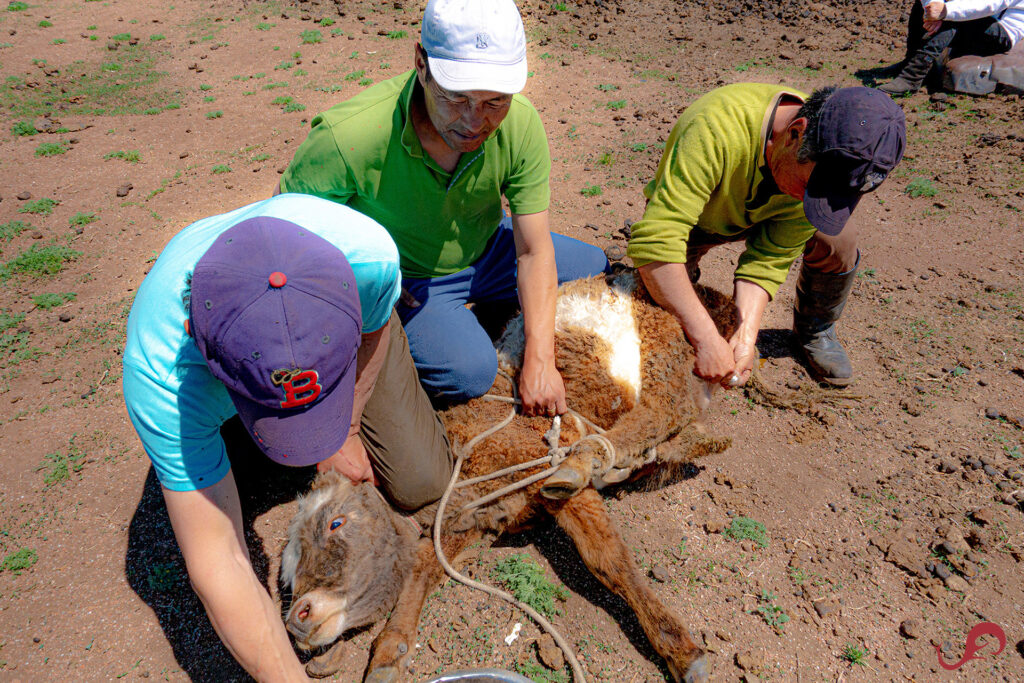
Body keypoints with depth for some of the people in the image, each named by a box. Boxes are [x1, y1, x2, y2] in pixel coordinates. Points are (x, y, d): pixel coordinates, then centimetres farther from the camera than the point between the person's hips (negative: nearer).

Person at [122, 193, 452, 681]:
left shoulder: (368, 253, -42)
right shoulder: (160, 379, -43)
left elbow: (376, 330, -15)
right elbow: (216, 565, -35)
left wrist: (346, 432, -7)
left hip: (357, 331, 1)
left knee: (420, 484, -3)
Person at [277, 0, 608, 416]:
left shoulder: (521, 124, -23)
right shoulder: (347, 136, -34)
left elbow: (534, 250, -19)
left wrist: (539, 361, -25)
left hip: (487, 252, 5)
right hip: (404, 278, -5)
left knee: (599, 271, 8)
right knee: (469, 371, -29)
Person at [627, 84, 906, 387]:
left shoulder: (831, 165, -27)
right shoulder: (715, 130, -45)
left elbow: (771, 257, -21)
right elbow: (654, 243, -49)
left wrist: (748, 332, -36)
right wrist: (707, 339, -49)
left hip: (758, 215, 3)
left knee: (839, 243, -18)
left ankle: (814, 330, 12)